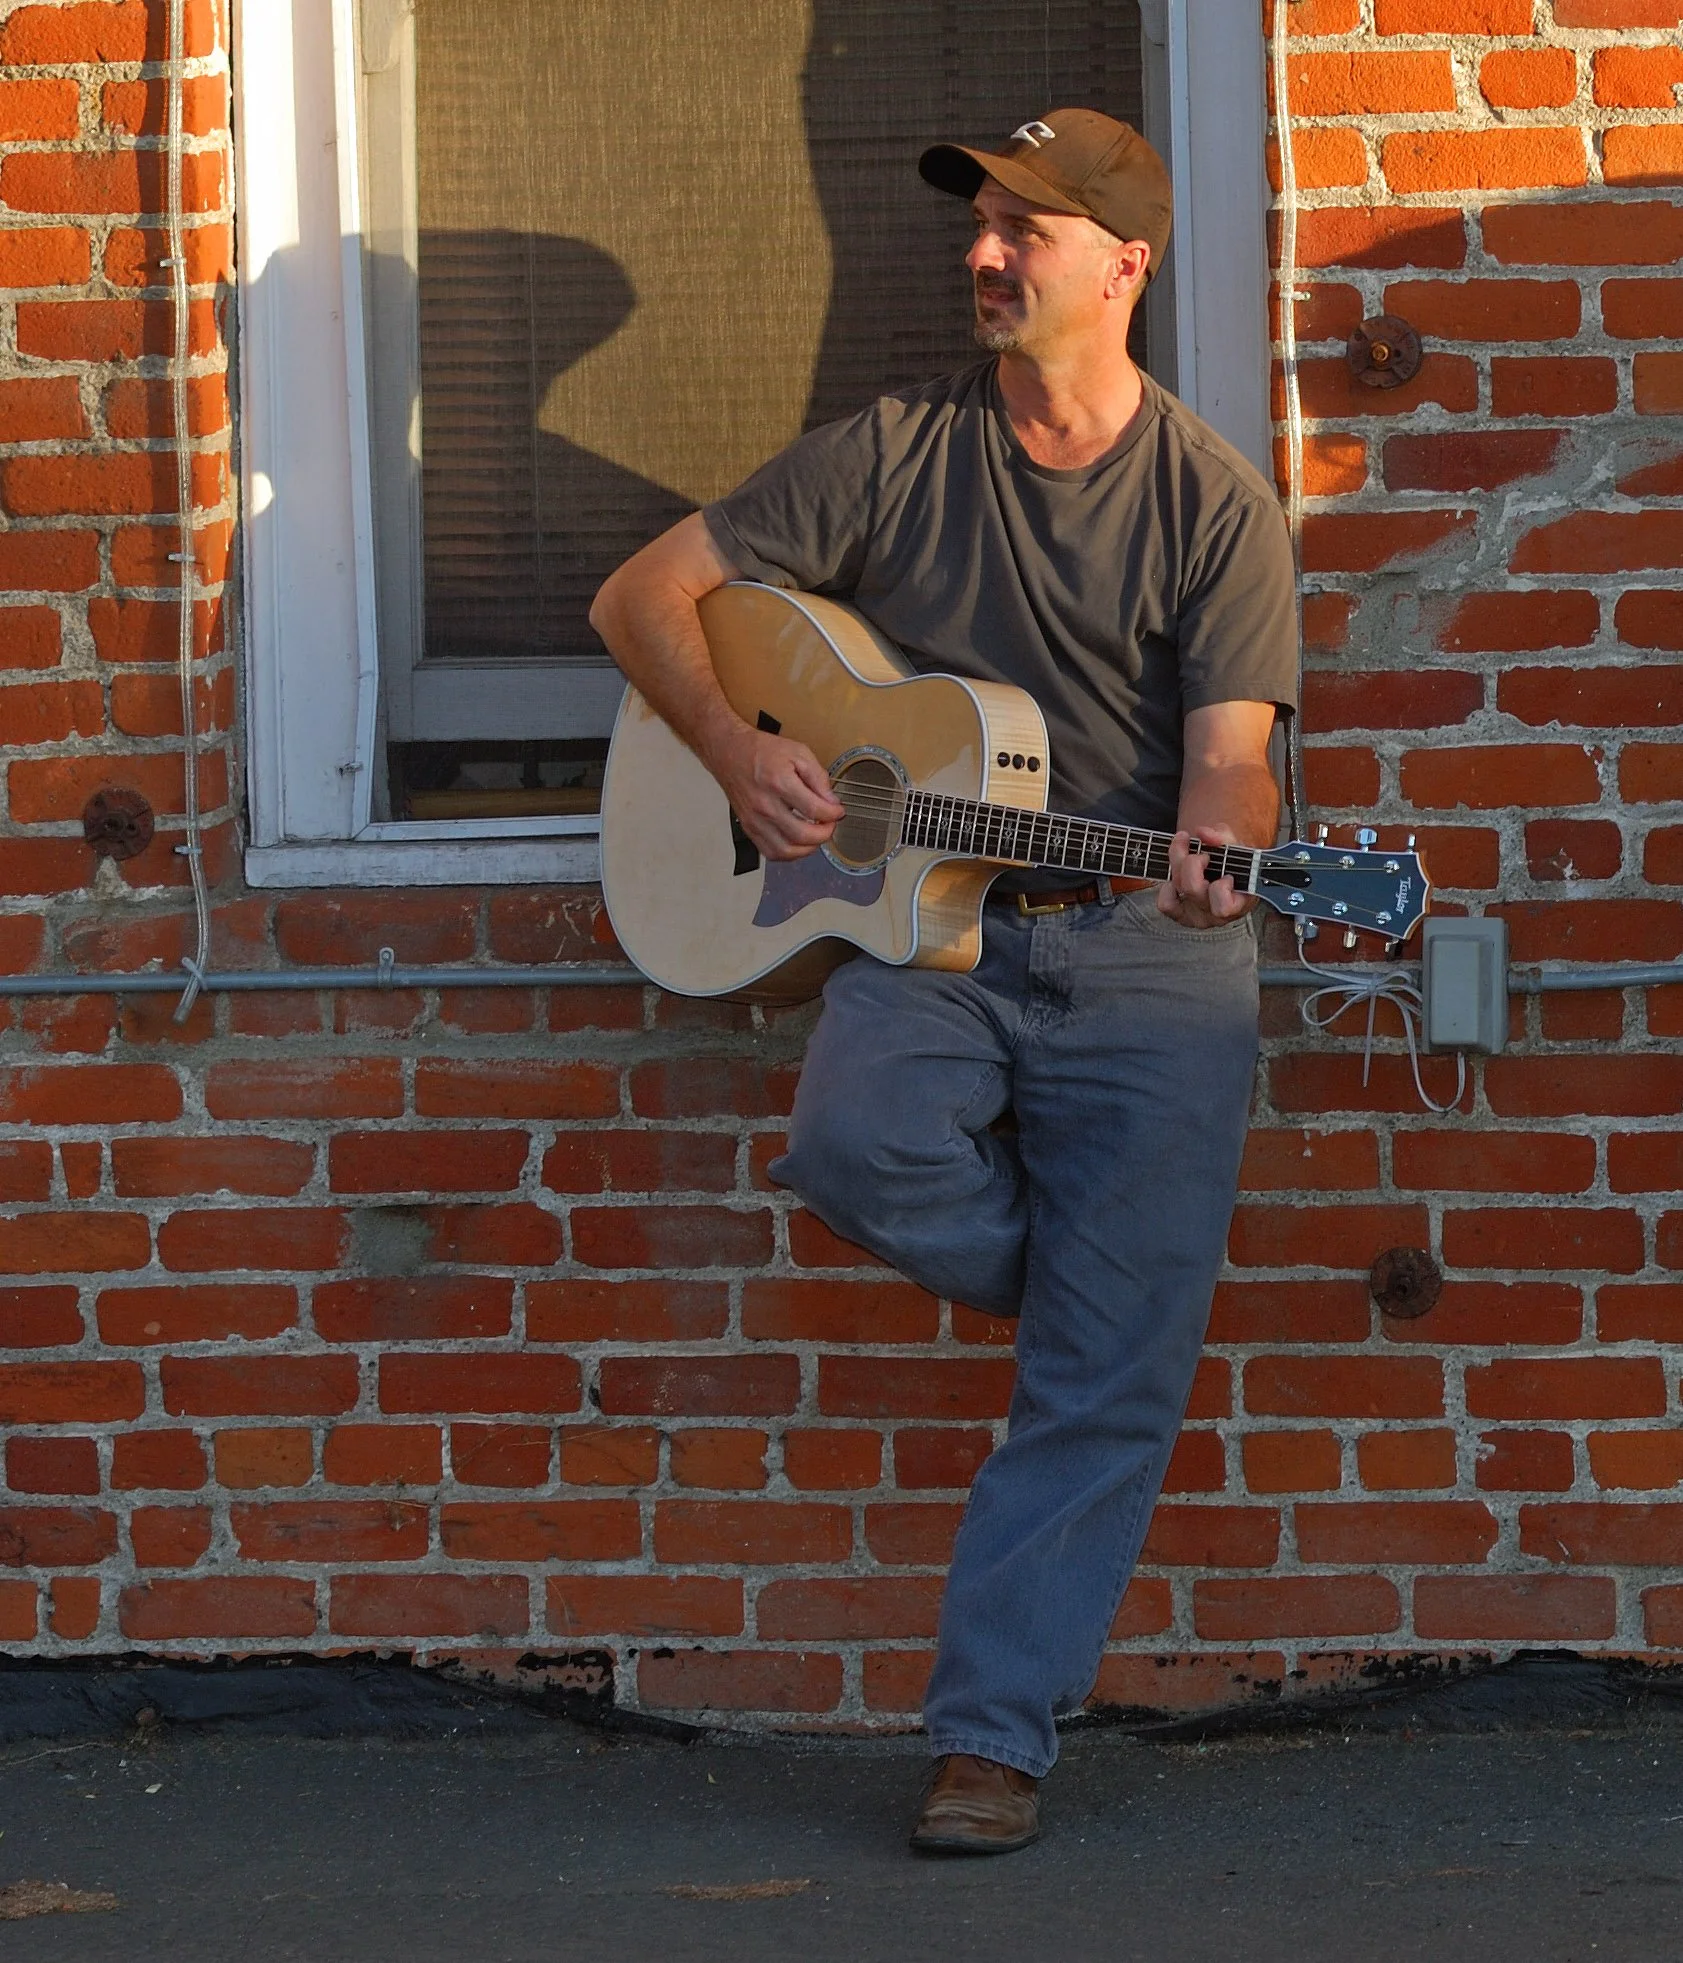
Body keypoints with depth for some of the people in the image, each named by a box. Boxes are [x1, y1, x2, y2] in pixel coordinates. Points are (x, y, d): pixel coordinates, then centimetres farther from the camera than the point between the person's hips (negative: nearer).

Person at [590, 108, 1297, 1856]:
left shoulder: (1214, 507, 1)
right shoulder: (892, 458, 6)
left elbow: (1230, 754, -6)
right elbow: (644, 591, 9)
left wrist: (1218, 844, -30)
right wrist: (736, 751, -9)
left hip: (1144, 948, -2)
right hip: (928, 922, 2)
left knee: (1103, 1384, -8)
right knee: (855, 1146, -31)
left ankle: (995, 1732, 0)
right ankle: (1118, 1285, 1)